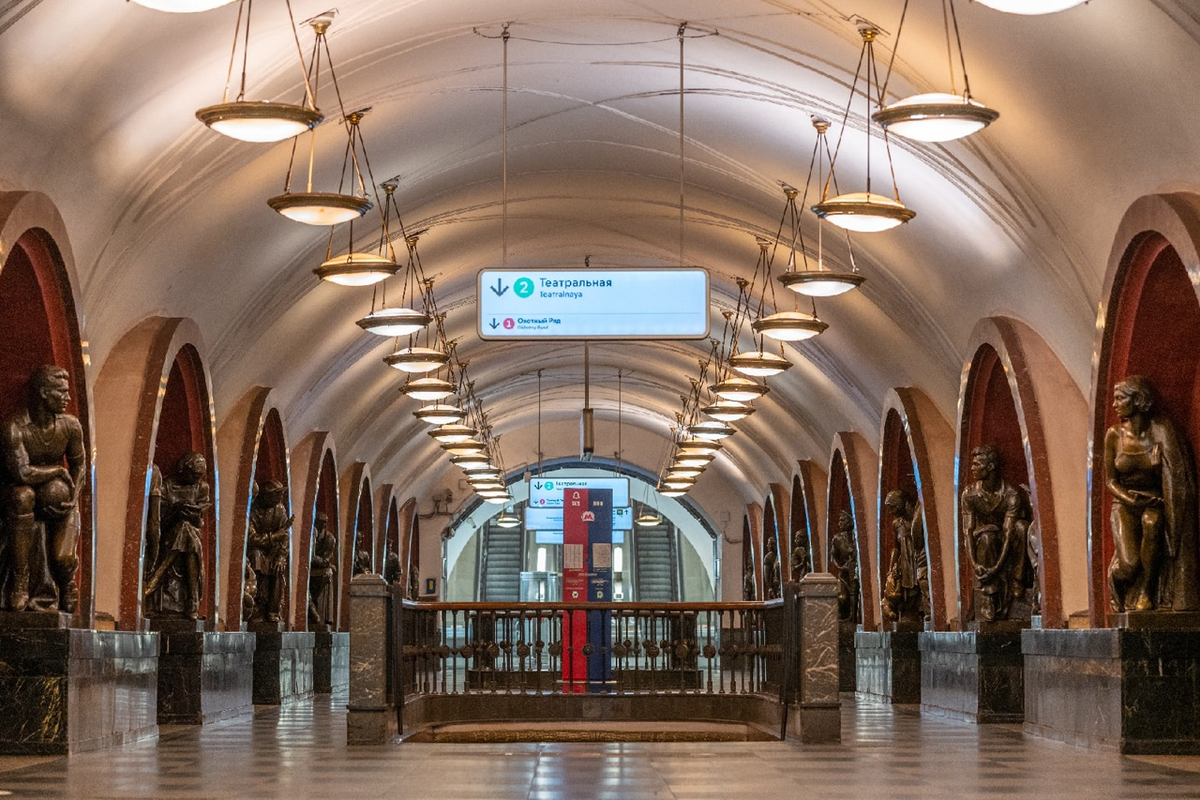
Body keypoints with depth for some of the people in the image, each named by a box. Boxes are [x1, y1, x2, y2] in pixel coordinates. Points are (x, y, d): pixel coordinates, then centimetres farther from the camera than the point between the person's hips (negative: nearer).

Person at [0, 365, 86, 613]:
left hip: (58, 499, 2)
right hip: (20, 497, -2)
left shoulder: (70, 426, -9)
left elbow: (79, 464, 6)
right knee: (23, 495, -39)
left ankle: (66, 588, 21)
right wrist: (59, 470, -19)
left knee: (62, 558, -20)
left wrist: (73, 498, -9)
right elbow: (22, 473, -33)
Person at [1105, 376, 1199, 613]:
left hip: (1154, 502, 0)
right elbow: (1110, 480, 2)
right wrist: (1131, 499, -15)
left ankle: (1147, 593, -19)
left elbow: (1175, 476, -3)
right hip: (1124, 504, 0)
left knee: (1151, 522, -38)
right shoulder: (1114, 435, -3)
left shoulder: (1160, 431, -7)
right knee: (1130, 564, -24)